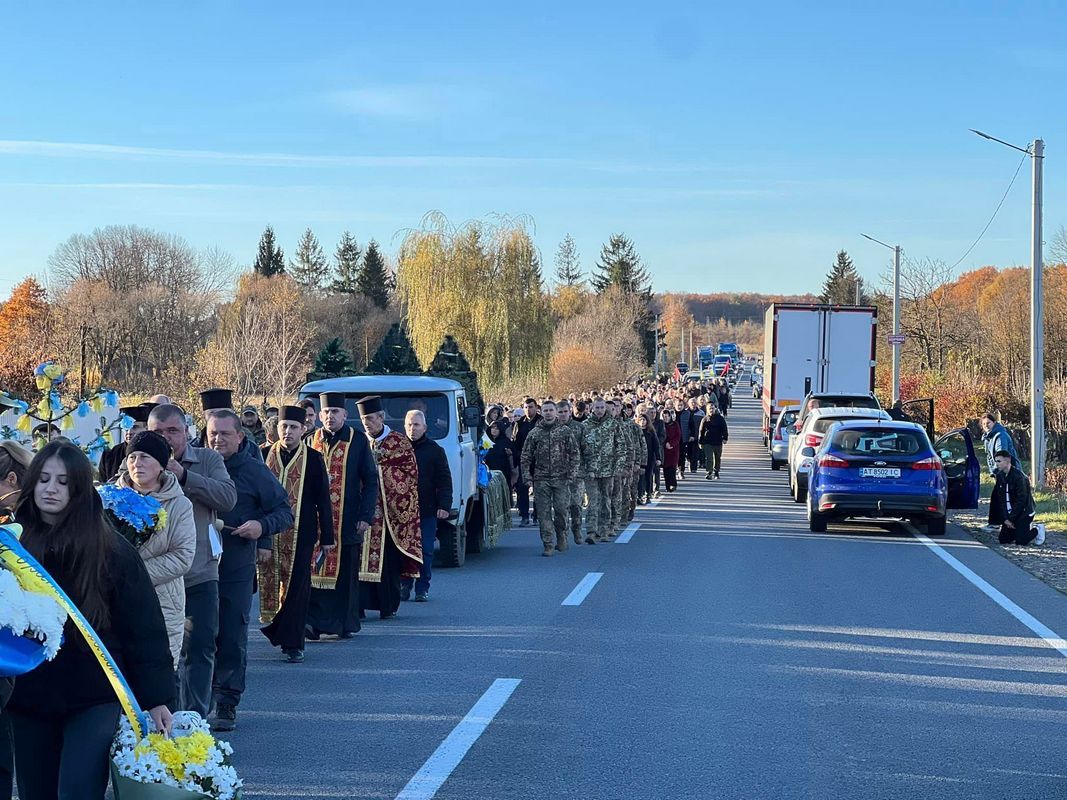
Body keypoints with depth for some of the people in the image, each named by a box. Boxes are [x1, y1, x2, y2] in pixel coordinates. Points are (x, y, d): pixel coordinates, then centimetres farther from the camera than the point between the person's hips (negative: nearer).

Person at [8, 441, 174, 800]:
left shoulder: (111, 549, -5)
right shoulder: (14, 541, 2)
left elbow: (143, 628, -5)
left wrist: (156, 698, -9)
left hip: (94, 694, -3)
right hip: (29, 696, 3)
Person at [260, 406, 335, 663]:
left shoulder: (313, 459, 1)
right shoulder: (264, 456, 4)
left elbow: (323, 500, 3)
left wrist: (327, 536, 2)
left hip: (301, 534, -1)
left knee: (297, 587, -1)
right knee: (269, 582, 4)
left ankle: (292, 643, 3)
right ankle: (277, 629, 20)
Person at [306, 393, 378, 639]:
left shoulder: (358, 441, 2)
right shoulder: (311, 442, 8)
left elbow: (371, 480, 1)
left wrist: (365, 516, -7)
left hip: (348, 521, -1)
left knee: (346, 572, 5)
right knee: (315, 571, -5)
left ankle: (346, 623, 14)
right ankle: (314, 622, -4)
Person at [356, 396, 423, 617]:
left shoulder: (399, 442, 3)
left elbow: (410, 474, -2)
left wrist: (381, 470, -10)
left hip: (389, 510, -3)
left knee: (387, 557, -2)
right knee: (361, 556, -5)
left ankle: (388, 606, 6)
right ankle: (359, 604, -4)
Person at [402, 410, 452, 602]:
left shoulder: (435, 450, 4)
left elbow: (444, 481, 3)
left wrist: (445, 506, -6)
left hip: (427, 510, -1)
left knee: (425, 551, 1)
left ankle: (422, 588, 9)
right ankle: (404, 586, 12)